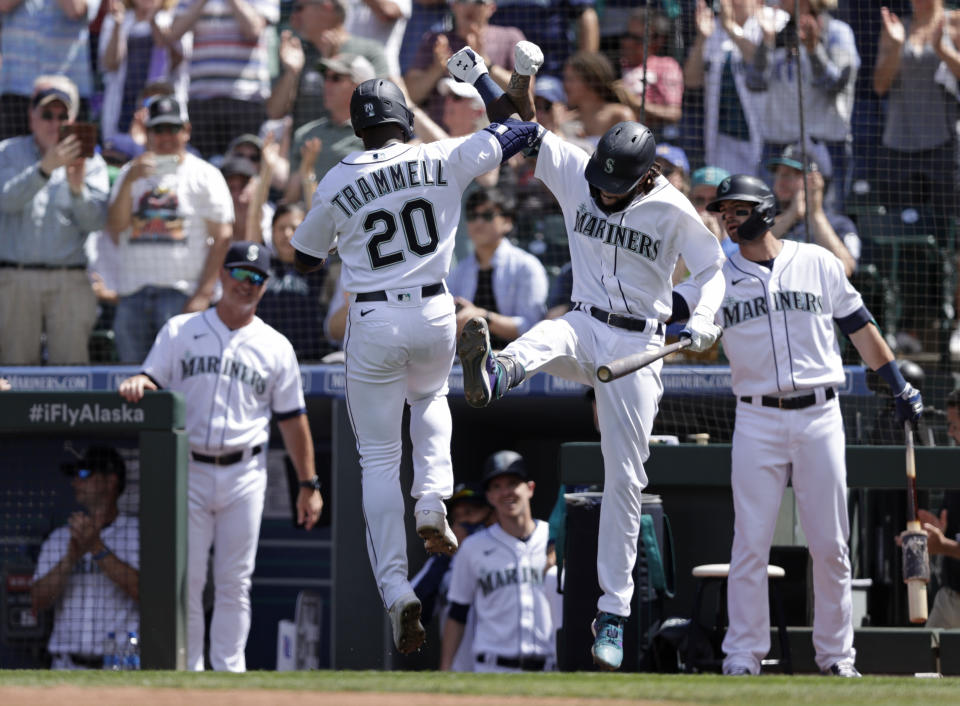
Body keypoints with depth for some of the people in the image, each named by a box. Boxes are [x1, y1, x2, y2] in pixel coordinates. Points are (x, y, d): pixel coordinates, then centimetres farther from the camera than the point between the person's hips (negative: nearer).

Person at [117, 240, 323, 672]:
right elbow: (151, 381, 2)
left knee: (234, 583, 2)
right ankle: (187, 672, 3)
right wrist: (137, 384, -24)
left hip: (244, 475, 1)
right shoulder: (180, 331, 7)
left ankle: (229, 672, 6)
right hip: (188, 473, -1)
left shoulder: (275, 347, 9)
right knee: (186, 579, -2)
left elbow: (292, 420, 9)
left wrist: (309, 484, 6)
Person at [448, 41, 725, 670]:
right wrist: (478, 78, -16)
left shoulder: (672, 210, -9)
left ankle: (614, 615, 2)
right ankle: (493, 376, -75)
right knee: (546, 339, -37)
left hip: (638, 344, -2)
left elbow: (716, 268, -4)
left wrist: (704, 320, -23)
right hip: (585, 329, 2)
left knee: (625, 479, -3)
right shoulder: (576, 174, -3)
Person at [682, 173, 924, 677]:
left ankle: (836, 655, 13)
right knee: (750, 543, -5)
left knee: (831, 544, 3)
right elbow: (663, 312, -5)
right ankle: (743, 656, 0)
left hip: (820, 415, 0)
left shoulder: (819, 263, 6)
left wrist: (899, 385, 12)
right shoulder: (717, 277, 5)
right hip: (758, 421, 0)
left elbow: (858, 326, 13)